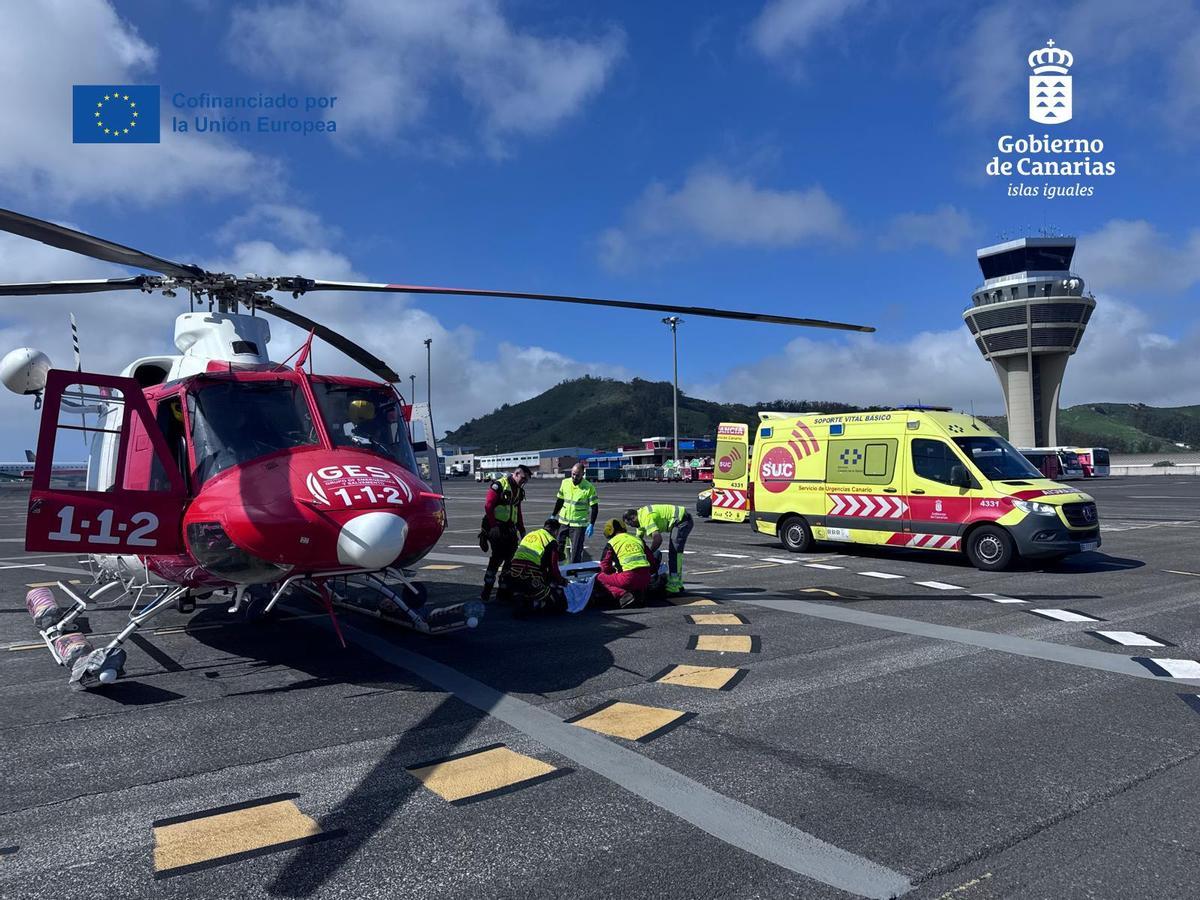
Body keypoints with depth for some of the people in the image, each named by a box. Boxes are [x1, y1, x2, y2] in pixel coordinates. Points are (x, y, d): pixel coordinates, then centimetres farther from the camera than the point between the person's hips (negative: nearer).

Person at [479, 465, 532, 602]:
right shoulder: (499, 485, -7)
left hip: (510, 529, 8)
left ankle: (504, 589, 15)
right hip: (497, 528, -8)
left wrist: (522, 530, 22)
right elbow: (488, 506, -14)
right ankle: (486, 592, -9)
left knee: (510, 559, 6)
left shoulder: (519, 490, 18)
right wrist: (493, 526, -17)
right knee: (497, 557, -15)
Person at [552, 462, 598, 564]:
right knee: (558, 546, 9)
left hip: (579, 524, -4)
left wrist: (591, 525, -14)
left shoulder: (589, 487, -11)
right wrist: (553, 515, 14)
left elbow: (594, 507, -8)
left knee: (576, 551, -5)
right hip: (563, 521, 5)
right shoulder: (565, 483, 2)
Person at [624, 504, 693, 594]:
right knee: (672, 553, 15)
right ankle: (678, 585, 22)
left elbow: (658, 539, -31)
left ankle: (673, 587, -18)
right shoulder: (641, 517, 11)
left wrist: (649, 553, -18)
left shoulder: (646, 518, -22)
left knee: (674, 553, -16)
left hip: (682, 521, -11)